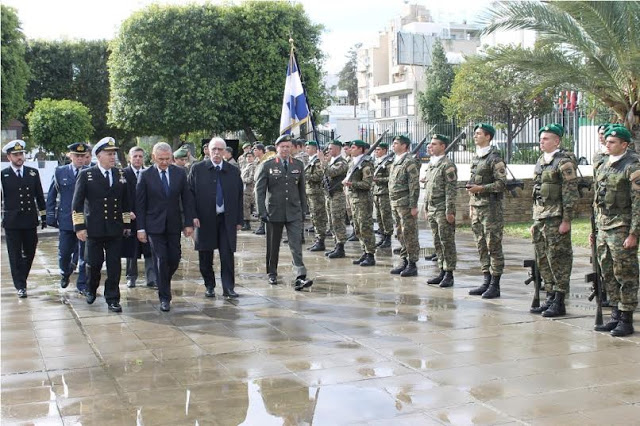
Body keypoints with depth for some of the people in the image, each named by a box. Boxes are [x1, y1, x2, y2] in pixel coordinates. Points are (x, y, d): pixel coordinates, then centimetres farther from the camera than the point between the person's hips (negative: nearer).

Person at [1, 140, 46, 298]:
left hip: (30, 221, 3)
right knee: (15, 255, 0)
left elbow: (39, 196, 12)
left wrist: (43, 216, 10)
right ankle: (20, 286, 6)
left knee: (29, 253, 10)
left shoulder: (33, 173, 7)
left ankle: (22, 278, 31)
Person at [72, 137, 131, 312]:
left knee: (114, 265, 1)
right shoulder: (86, 175, -1)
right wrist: (79, 227, -7)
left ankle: (112, 299, 10)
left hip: (116, 228, 2)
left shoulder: (121, 174, 8)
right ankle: (91, 290, 35)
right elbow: (77, 203, -2)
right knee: (94, 263, 8)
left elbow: (126, 202, 14)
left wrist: (127, 224, 12)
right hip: (94, 229, -2)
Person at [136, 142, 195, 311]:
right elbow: (140, 203, -3)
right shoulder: (146, 175, -4)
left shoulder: (180, 173, 2)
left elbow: (187, 199, 4)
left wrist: (189, 223, -1)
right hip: (155, 226, -3)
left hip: (174, 225, 3)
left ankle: (164, 283, 34)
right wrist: (141, 228, -7)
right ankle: (164, 297, 7)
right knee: (161, 261, -3)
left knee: (174, 259, 6)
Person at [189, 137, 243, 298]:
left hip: (226, 220, 0)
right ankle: (209, 286, 21)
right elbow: (190, 194, 1)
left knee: (227, 255, -2)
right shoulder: (197, 169, 2)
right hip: (204, 220, 0)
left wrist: (239, 220, 4)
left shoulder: (234, 171, 6)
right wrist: (193, 216, -8)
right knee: (205, 256, 7)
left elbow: (239, 197, 9)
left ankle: (228, 288, 5)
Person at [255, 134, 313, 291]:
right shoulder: (267, 166, -1)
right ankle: (272, 274, 26)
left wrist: (303, 210, 11)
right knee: (273, 246, 10)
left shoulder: (298, 165, 8)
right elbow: (259, 189, -2)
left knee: (296, 245, -9)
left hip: (294, 213, 1)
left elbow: (301, 189, 13)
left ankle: (300, 277, -15)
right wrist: (262, 212, -9)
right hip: (274, 212, -1)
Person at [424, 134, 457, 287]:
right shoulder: (430, 164, 15)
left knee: (447, 242, -2)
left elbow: (451, 190, -15)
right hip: (432, 210, 8)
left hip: (443, 210, -8)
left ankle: (449, 274, 3)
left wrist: (449, 211, -18)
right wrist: (426, 208, 17)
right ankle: (442, 272, 19)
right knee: (437, 243, 11)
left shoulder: (448, 165, -11)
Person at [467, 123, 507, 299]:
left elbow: (502, 183, -15)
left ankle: (495, 286, 0)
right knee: (481, 246, 11)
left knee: (494, 246, -4)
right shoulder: (475, 157, 16)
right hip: (476, 207, 9)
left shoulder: (494, 158, -10)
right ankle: (486, 281, 18)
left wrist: (481, 188, -20)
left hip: (491, 208, -8)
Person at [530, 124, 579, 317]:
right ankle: (550, 298, 21)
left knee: (559, 259, -4)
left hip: (556, 218, -8)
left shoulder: (564, 162, -9)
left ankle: (559, 302, 2)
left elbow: (571, 194, -14)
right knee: (543, 260, 11)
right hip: (540, 218, 9)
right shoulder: (540, 162, 16)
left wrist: (566, 220, -18)